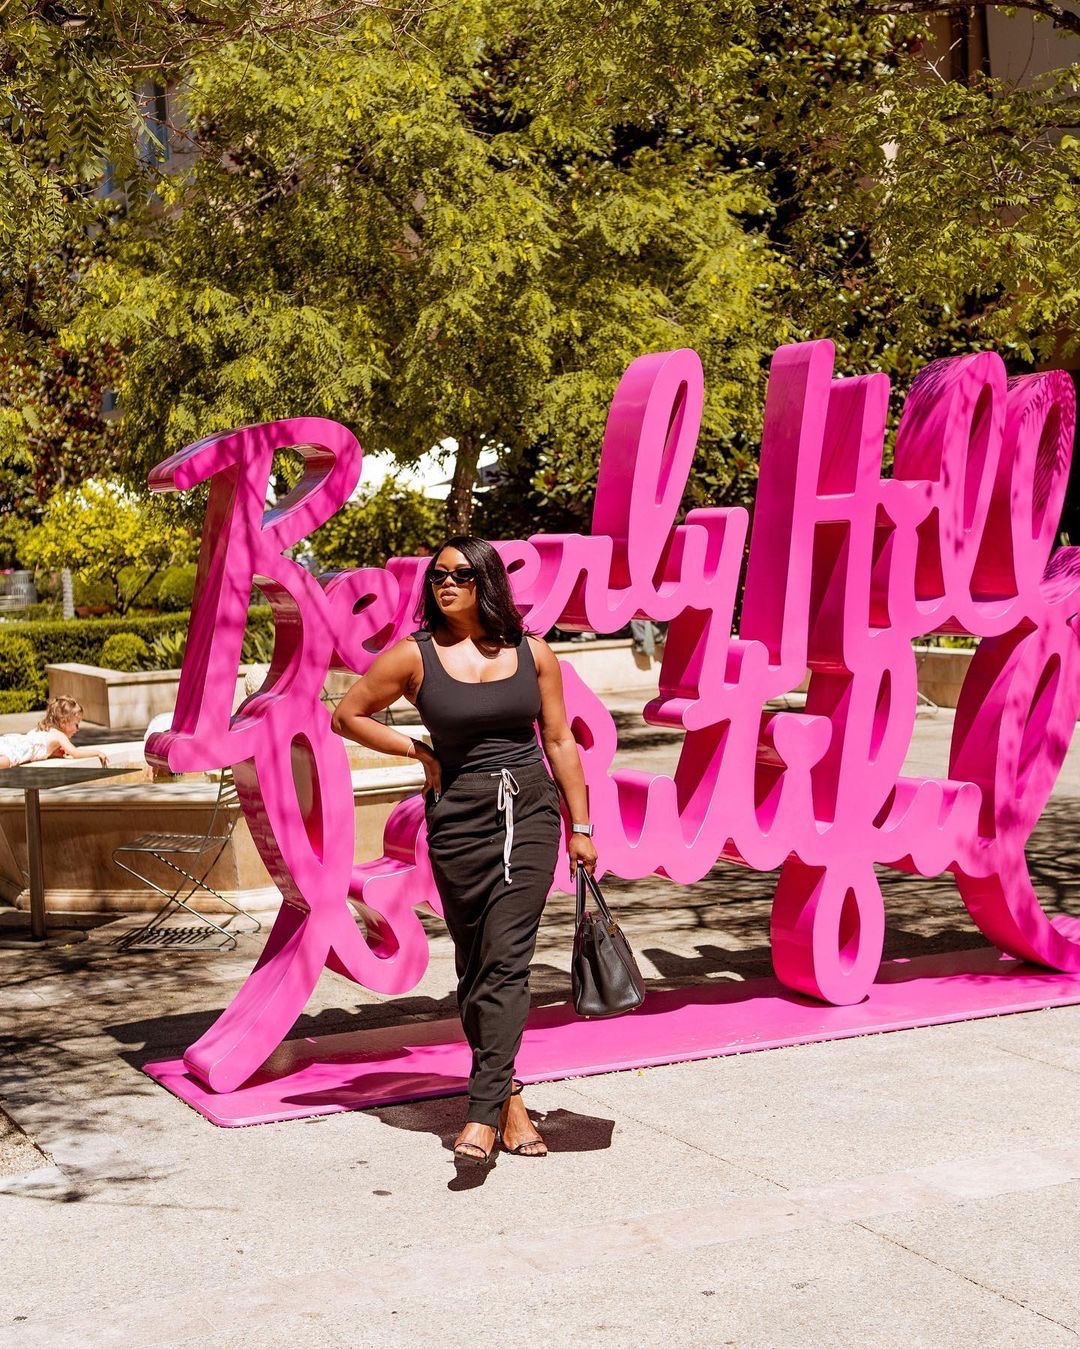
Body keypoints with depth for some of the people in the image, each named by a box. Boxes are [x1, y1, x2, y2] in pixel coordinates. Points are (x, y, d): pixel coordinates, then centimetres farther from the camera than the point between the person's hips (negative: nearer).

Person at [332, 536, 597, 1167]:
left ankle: (483, 1114, -15)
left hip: (530, 812, 0)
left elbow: (560, 742, 10)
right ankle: (508, 1097, 24)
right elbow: (348, 715, 9)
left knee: (506, 960, -12)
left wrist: (581, 827, 10)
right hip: (459, 821, 0)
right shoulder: (414, 656, -1)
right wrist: (420, 752, 4)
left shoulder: (533, 654, 4)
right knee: (476, 967, 8)